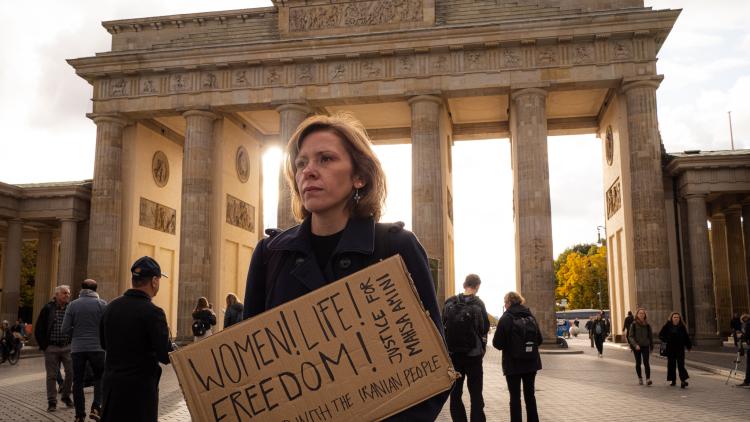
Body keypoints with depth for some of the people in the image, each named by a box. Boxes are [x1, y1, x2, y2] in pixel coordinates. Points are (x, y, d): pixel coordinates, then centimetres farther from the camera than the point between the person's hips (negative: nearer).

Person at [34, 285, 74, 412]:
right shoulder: (48, 309, -1)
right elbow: (38, 329, 2)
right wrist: (44, 345, -3)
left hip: (68, 347, 2)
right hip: (51, 348, -2)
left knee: (71, 372, 0)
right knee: (52, 375, 3)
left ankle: (66, 396, 21)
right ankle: (52, 402, 12)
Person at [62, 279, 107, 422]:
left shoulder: (73, 305, 1)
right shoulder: (101, 304, -3)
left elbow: (65, 328, -2)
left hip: (77, 348, 1)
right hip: (97, 347, -1)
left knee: (78, 381, 9)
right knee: (100, 378, 14)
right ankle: (96, 407, -2)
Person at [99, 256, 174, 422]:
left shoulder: (111, 307, 2)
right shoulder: (152, 312, -18)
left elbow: (104, 343, 16)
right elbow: (166, 356, -17)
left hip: (111, 383, 6)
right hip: (140, 387, -6)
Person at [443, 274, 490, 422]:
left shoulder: (449, 303, -3)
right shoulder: (478, 304, -9)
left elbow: (443, 326, 0)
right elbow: (485, 328, -5)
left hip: (453, 353, 2)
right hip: (473, 353, -2)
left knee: (455, 393, 13)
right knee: (476, 393, 6)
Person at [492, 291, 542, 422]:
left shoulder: (506, 318, -12)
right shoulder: (530, 316, 4)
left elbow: (497, 343, -13)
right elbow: (539, 339, 10)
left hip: (513, 364, -5)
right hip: (531, 362, 5)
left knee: (515, 397, 2)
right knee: (530, 394, 16)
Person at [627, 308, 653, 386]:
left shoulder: (647, 325, 4)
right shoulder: (633, 324, -3)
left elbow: (650, 336, 13)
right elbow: (630, 336, -5)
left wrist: (651, 346, 13)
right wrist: (635, 345, -17)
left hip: (645, 346, 0)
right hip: (636, 347, 0)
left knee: (646, 362, -12)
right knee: (638, 363, 9)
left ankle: (648, 379, -16)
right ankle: (640, 379, 20)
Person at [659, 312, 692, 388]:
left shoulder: (682, 327, 5)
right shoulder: (667, 326, 0)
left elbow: (686, 337, 12)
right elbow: (660, 335, 6)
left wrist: (689, 346, 12)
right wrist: (666, 340, -10)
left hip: (680, 348, 0)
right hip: (670, 349, 0)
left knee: (681, 364, -8)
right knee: (671, 364, 6)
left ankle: (683, 380, -11)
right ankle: (673, 380, 17)